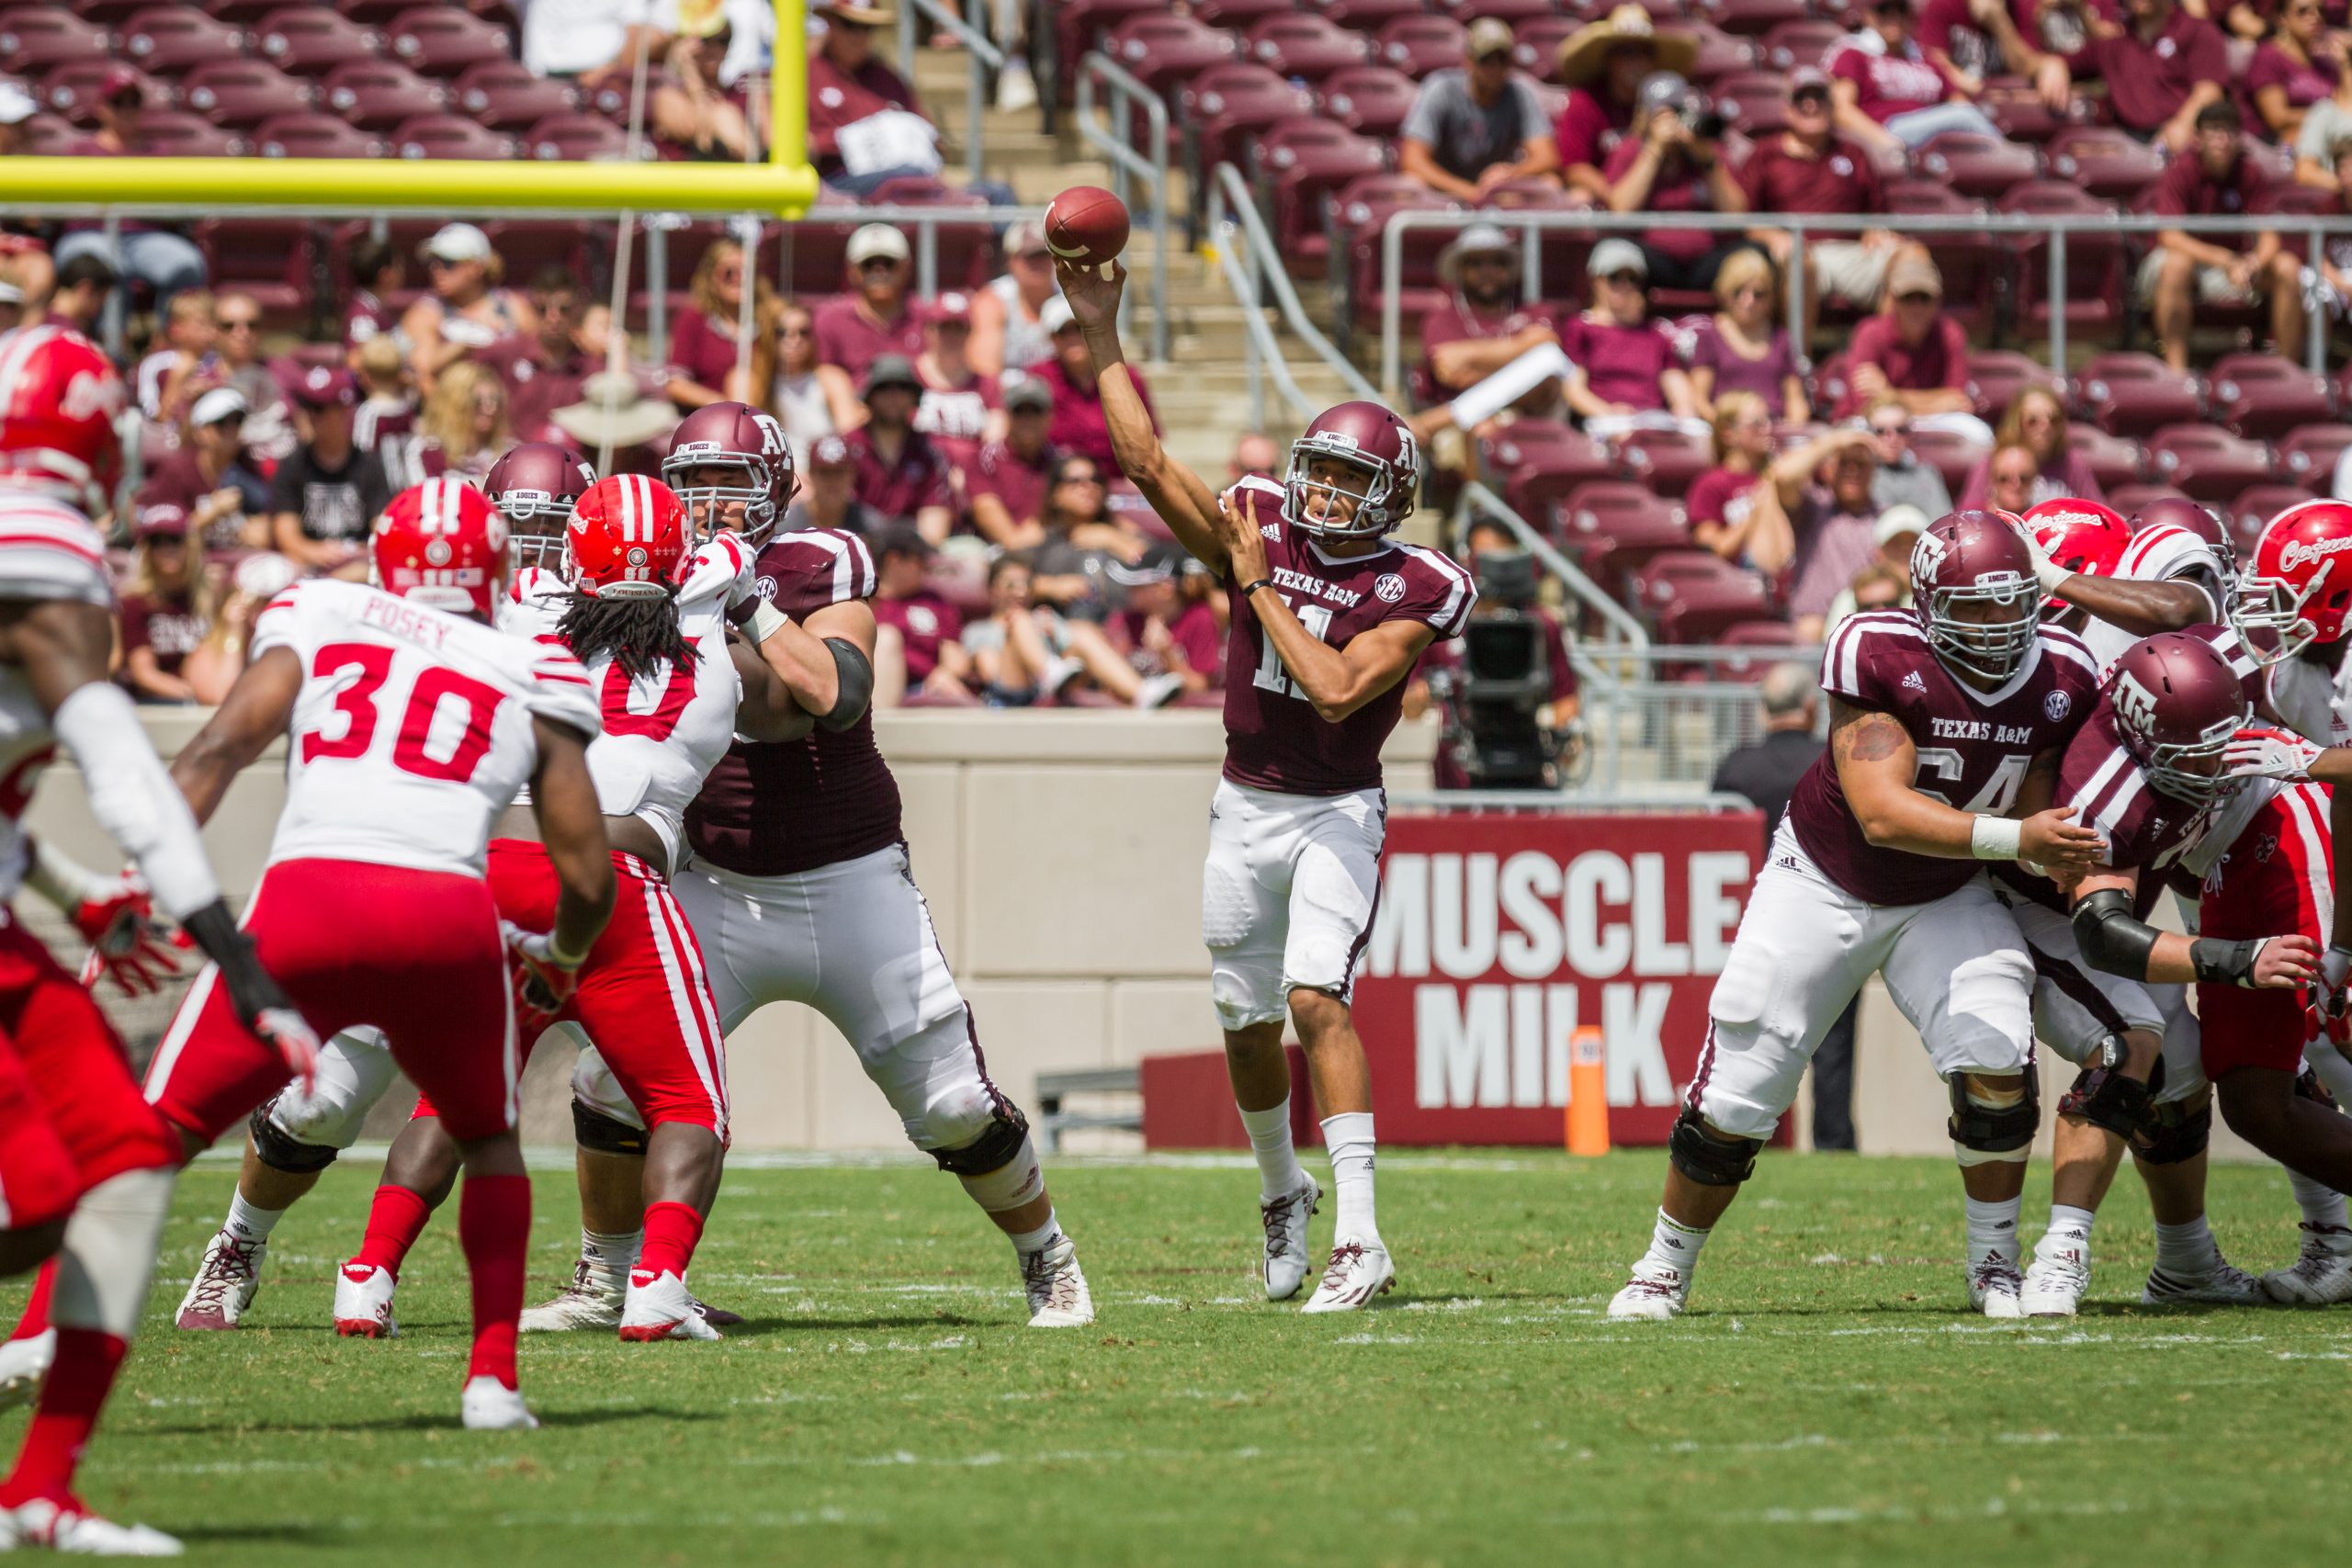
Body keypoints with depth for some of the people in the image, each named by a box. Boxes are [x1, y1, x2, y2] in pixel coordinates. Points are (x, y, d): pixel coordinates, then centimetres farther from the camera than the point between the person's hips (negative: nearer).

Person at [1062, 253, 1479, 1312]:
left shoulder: (1414, 591, -12)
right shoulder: (1257, 530, 0)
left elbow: (1336, 691, -24)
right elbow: (1148, 461, -5)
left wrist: (1261, 587, -17)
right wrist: (1101, 337, -9)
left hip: (1337, 813, -5)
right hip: (1246, 810, 5)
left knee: (1316, 998, -21)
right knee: (1248, 1024, 12)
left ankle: (1358, 1236, -25)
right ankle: (1282, 1194, 36)